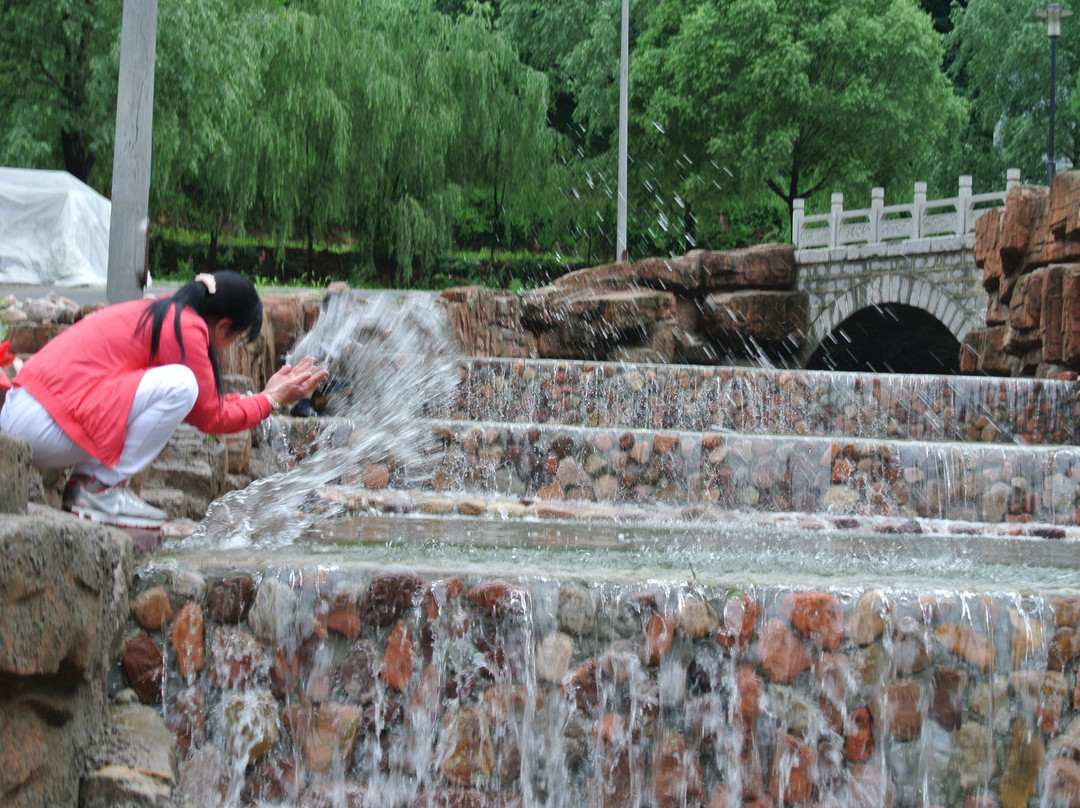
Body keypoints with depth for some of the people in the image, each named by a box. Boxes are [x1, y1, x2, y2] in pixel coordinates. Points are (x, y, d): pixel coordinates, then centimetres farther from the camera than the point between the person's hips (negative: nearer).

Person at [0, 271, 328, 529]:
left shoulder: (158, 314, 19)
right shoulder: (187, 328, -11)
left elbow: (204, 403, 25)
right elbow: (210, 418, -3)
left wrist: (266, 393, 28)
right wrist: (271, 400, 9)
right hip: (41, 427, -10)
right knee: (178, 386, -18)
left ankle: (83, 483, 11)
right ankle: (101, 489, -10)